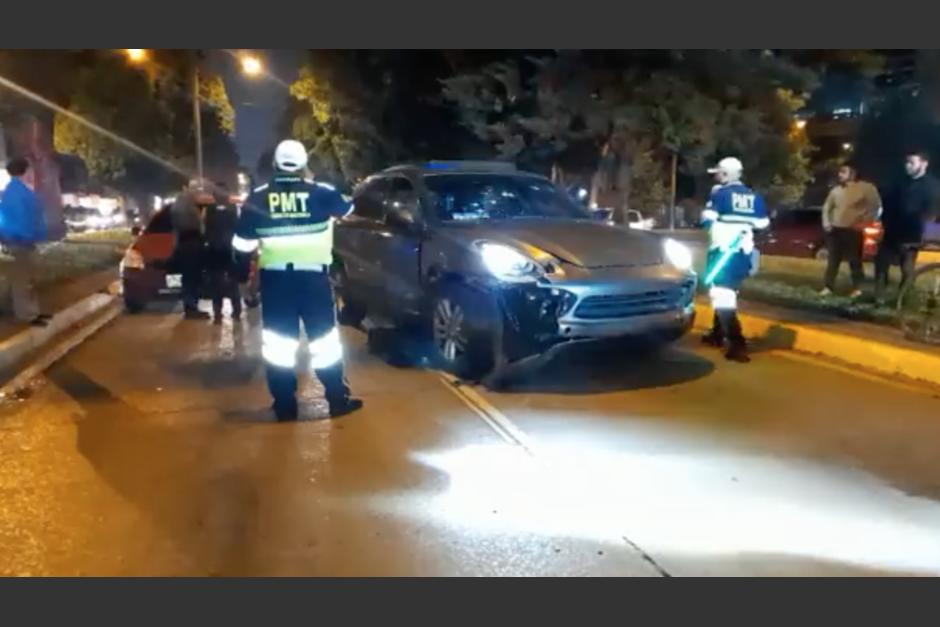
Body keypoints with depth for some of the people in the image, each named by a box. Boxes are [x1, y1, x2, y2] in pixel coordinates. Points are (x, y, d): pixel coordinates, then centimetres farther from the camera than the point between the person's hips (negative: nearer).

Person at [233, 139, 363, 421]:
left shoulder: (257, 197, 1)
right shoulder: (320, 193, -2)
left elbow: (242, 242, 5)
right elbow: (347, 208, 18)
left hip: (275, 276, 1)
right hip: (313, 274, -1)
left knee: (278, 342, 9)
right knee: (324, 339, 9)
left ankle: (285, 406, 12)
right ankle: (338, 400, 13)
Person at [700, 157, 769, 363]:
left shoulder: (720, 193, -7)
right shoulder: (754, 197, 9)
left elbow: (707, 220, -9)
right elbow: (762, 225, 11)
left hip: (722, 251, -7)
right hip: (744, 254, 7)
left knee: (722, 296, -8)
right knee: (727, 293, 21)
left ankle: (737, 345, -18)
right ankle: (718, 333, 34)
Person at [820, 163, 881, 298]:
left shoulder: (865, 188, -6)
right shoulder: (836, 190, 10)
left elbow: (876, 206, -4)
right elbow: (827, 207, 20)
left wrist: (864, 222, -9)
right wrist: (826, 221, 7)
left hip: (853, 230, -4)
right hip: (835, 230, 5)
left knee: (855, 261, 1)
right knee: (833, 260, 7)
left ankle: (857, 288, 10)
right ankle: (829, 287, 12)